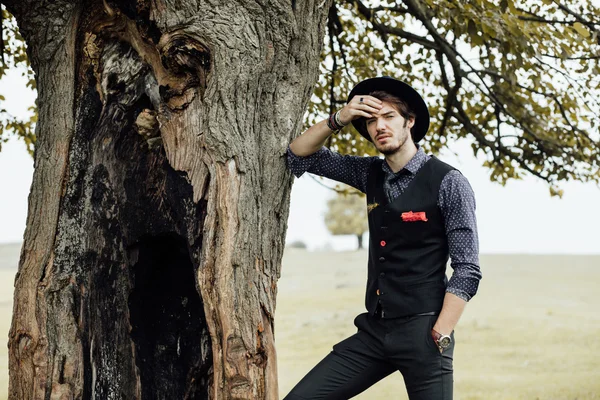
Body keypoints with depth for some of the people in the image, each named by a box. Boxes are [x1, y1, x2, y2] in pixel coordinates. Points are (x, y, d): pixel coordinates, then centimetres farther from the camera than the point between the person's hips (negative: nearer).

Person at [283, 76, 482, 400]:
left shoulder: (447, 182, -8)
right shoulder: (371, 175, 9)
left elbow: (467, 270, -10)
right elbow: (299, 156, 15)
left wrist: (439, 337, -16)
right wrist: (338, 119, -2)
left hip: (421, 332, -5)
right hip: (373, 331, 5)